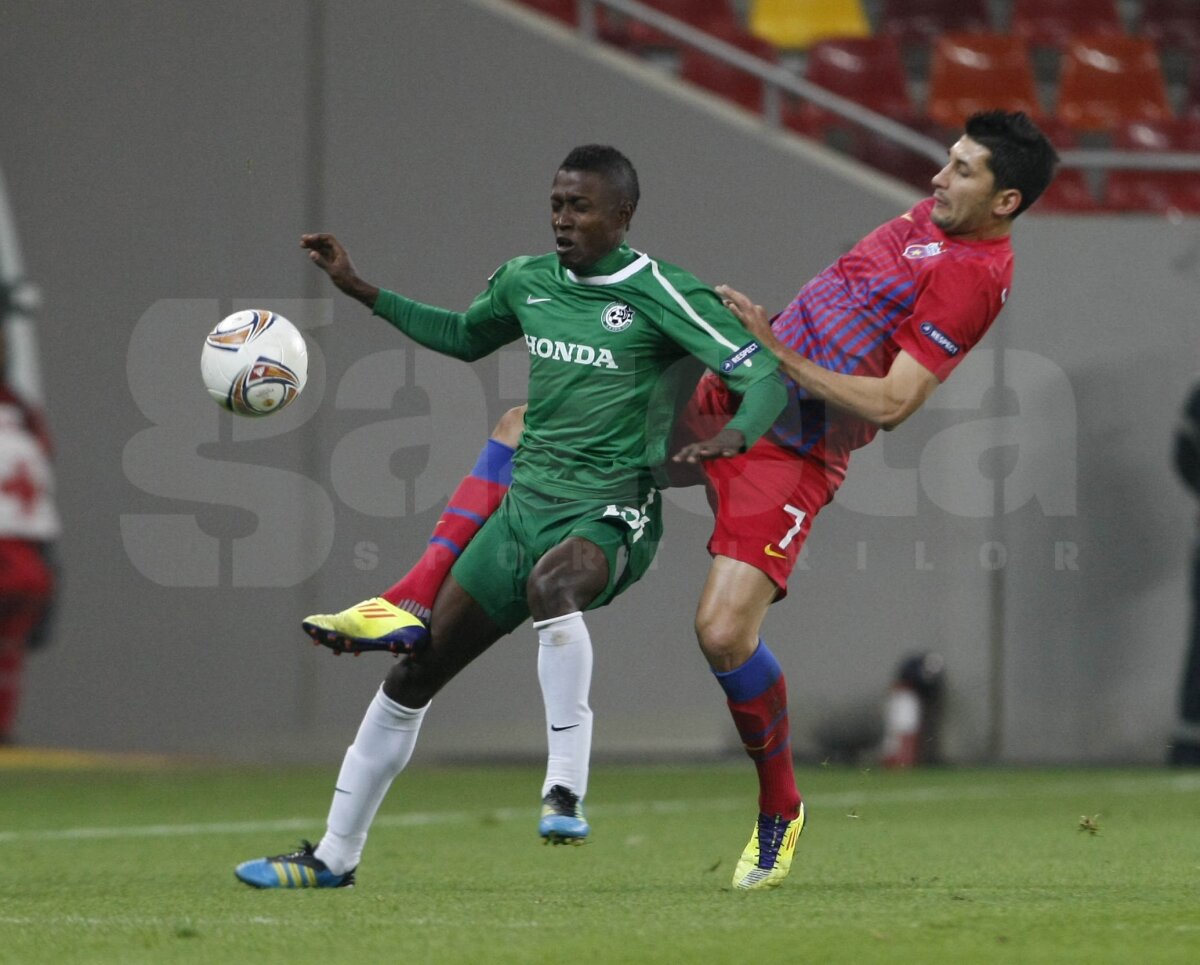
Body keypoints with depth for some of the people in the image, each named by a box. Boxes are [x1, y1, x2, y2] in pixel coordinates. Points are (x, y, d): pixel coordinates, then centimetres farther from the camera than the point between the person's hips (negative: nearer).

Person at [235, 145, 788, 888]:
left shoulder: (660, 295, -8)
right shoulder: (526, 281, 10)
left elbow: (767, 374, -12)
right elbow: (464, 337, 32)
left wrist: (737, 433, -33)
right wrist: (361, 290, 25)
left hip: (609, 512, -6)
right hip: (527, 501, 6)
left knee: (552, 581, -42)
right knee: (416, 671, 5)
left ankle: (567, 791, -38)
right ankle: (335, 856, 17)